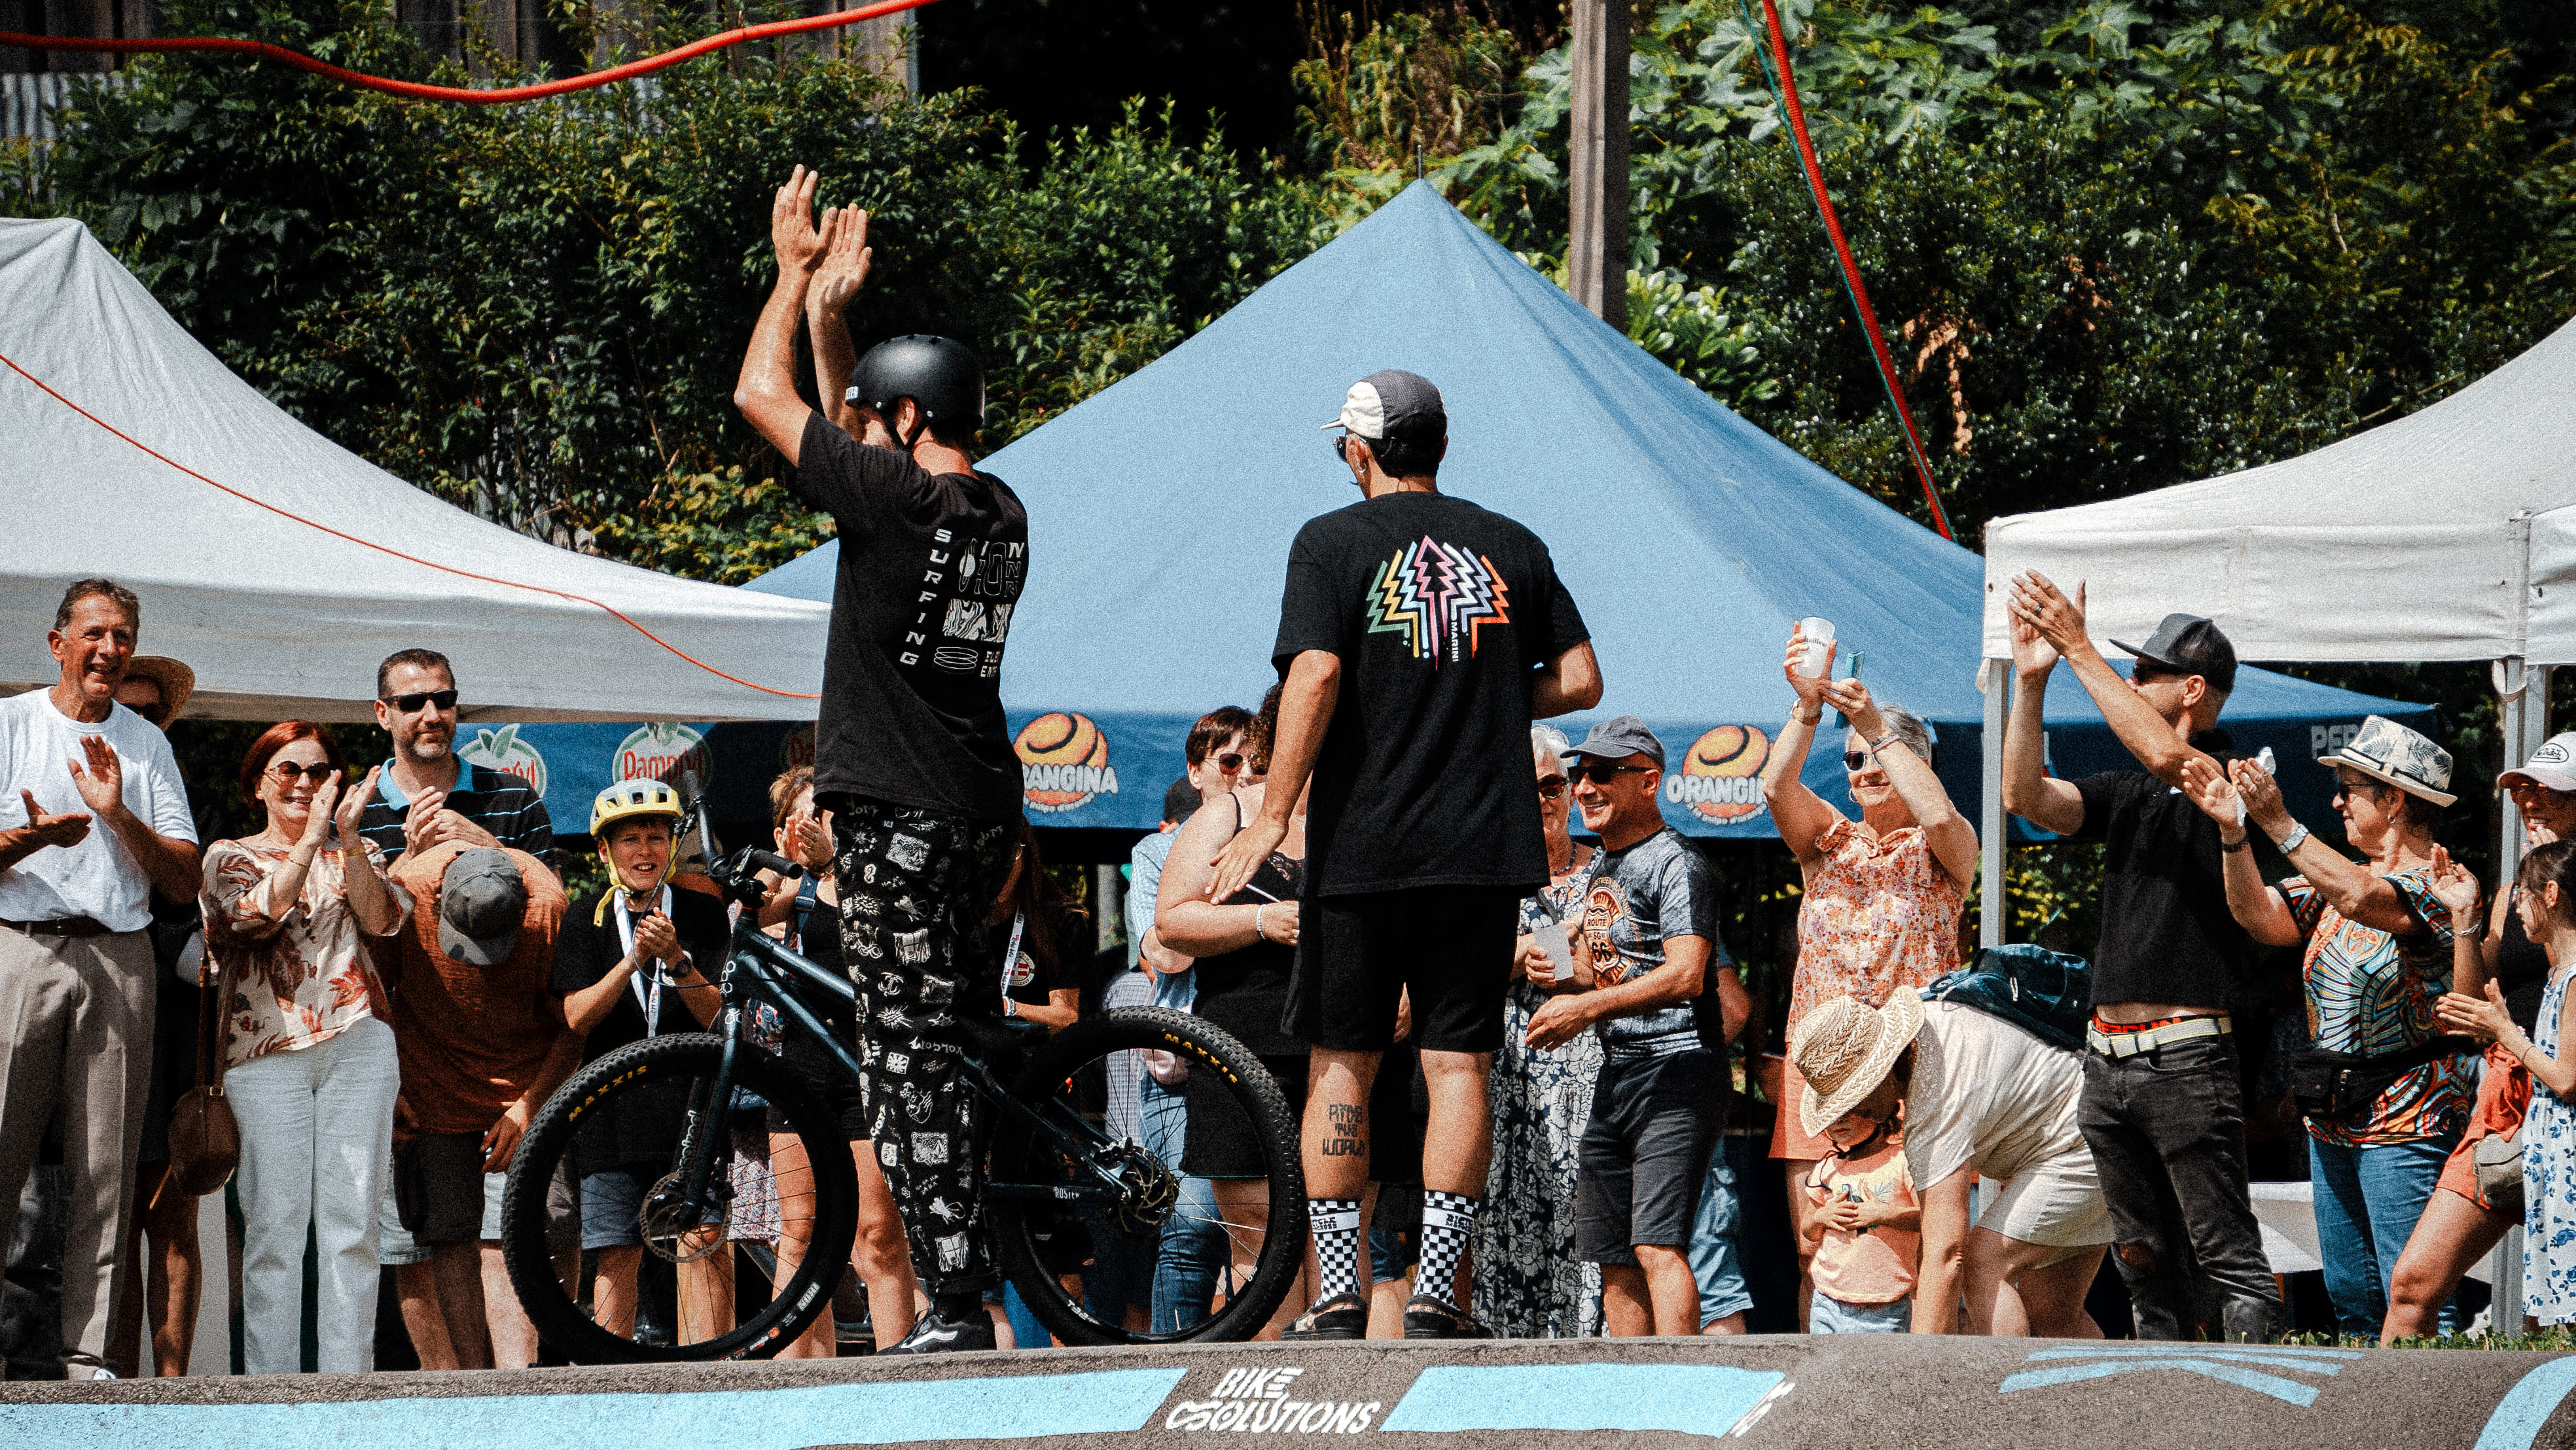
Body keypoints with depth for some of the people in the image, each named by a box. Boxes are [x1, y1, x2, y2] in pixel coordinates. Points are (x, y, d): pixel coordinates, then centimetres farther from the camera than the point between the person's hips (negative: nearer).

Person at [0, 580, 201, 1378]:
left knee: (105, 1174, -1)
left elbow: (185, 881, 11)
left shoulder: (146, 744, 17)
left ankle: (88, 1354, 0)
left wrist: (119, 816, -4)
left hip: (119, 957, 3)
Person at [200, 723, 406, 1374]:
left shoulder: (358, 854, 20)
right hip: (268, 1049, -2)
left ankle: (347, 1377, -4)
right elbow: (257, 915, -7)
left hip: (357, 1044, 2)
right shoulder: (229, 857, 14)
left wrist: (348, 838, -10)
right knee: (275, 1225, -8)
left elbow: (382, 920, 0)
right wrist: (311, 839, -13)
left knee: (353, 1223, -4)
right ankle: (270, 1384, -8)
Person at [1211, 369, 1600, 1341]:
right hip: (1484, 848, 2)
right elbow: (1581, 680, 8)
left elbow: (1314, 678, -14)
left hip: (1361, 847, -2)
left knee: (1343, 1064, 7)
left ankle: (1339, 1298, 4)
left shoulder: (1332, 543, -2)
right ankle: (1434, 1297, -3)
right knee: (1458, 1066, 2)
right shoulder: (1512, 548, 9)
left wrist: (1272, 819, -14)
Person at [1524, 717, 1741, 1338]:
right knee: (1615, 1260, 7)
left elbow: (1687, 974, -20)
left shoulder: (1675, 863, -9)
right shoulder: (1600, 869, 19)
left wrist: (1588, 1007, -19)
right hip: (1615, 1075, 9)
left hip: (1678, 1070, -9)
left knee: (1658, 1246, -19)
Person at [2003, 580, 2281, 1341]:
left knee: (2228, 1261, -10)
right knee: (2148, 1264, 10)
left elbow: (2165, 756, -23)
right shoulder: (2126, 794, 18)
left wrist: (2080, 650, -18)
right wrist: (2031, 679, -2)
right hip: (2108, 1059, 8)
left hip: (2185, 1055, -8)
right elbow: (2026, 797, 7)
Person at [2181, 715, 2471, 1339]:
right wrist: (2233, 830, -6)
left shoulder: (2440, 884, -11)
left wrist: (2278, 823, -30)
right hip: (2332, 1123, 9)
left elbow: (2361, 898, -30)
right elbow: (2261, 918, 6)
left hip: (2405, 1124, -9)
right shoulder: (2339, 876, 16)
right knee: (2351, 1301, 10)